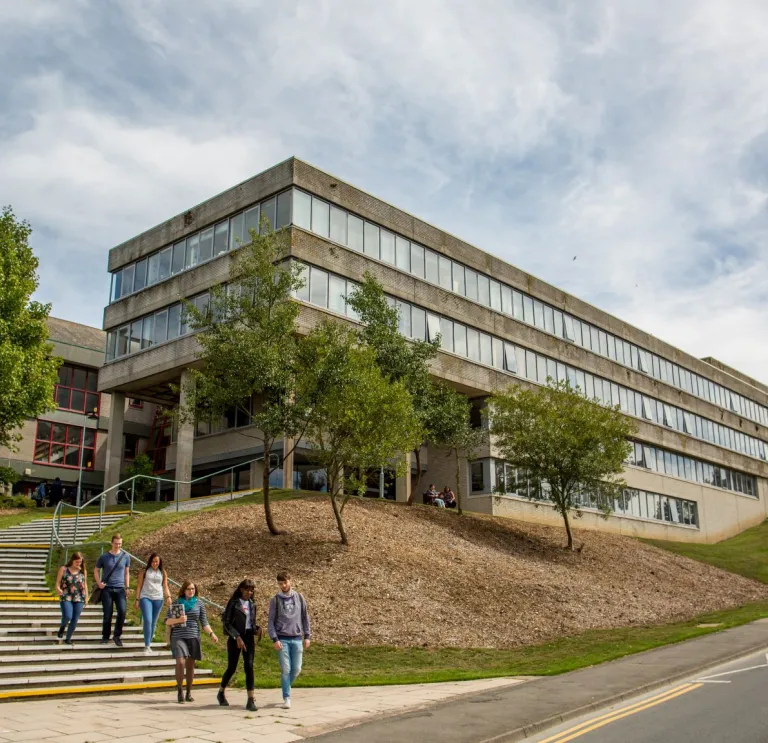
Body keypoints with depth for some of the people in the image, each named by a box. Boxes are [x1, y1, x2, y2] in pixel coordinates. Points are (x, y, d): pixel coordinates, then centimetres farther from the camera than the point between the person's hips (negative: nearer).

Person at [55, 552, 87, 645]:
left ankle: (68, 639, 17)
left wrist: (86, 597, 11)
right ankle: (62, 627, 16)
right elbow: (58, 582, -1)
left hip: (79, 599, 2)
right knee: (67, 616, -19)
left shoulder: (82, 571, 5)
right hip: (66, 598, -2)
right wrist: (58, 589, -22)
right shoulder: (63, 569, -1)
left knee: (75, 620, 1)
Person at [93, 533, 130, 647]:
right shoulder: (104, 557, 1)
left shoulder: (125, 557, 5)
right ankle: (105, 637, 19)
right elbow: (96, 570, 11)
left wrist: (127, 587, 8)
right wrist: (99, 583, -3)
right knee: (107, 615, 3)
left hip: (120, 589, 1)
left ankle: (117, 635, 3)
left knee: (122, 612, -14)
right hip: (107, 589, -1)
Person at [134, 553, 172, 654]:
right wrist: (137, 600, 1)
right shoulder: (144, 572, 3)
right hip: (145, 598, -3)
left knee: (153, 623, 8)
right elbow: (139, 586, 5)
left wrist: (168, 597, -7)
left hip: (158, 599, 3)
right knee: (147, 621, -16)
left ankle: (149, 644, 20)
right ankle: (146, 646, -14)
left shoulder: (163, 573, 9)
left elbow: (165, 586, 8)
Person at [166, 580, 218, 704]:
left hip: (193, 637, 2)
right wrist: (178, 620, -17)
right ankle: (180, 691, 0)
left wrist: (211, 633, -12)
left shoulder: (199, 604, 6)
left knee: (190, 665, 6)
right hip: (178, 637, -2)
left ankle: (189, 693, 18)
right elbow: (167, 621, 2)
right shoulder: (176, 603, 4)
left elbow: (204, 623, 4)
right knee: (180, 662, -15)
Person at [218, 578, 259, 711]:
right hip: (235, 638, -3)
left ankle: (251, 700, -8)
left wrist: (257, 629, -2)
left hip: (249, 637, 3)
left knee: (249, 667, -7)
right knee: (232, 667, 6)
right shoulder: (233, 603, -6)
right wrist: (237, 637, -18)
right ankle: (221, 693, 32)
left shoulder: (252, 604, 10)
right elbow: (226, 622, -9)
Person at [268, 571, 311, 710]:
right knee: (285, 669, -5)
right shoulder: (275, 600, -1)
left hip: (297, 639, 2)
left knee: (296, 669, 4)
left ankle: (286, 686, 31)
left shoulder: (299, 598, 5)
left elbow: (305, 618, 10)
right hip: (282, 639, -2)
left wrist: (307, 636, 5)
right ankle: (287, 698, 5)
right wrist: (274, 639, -10)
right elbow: (271, 621, -1)